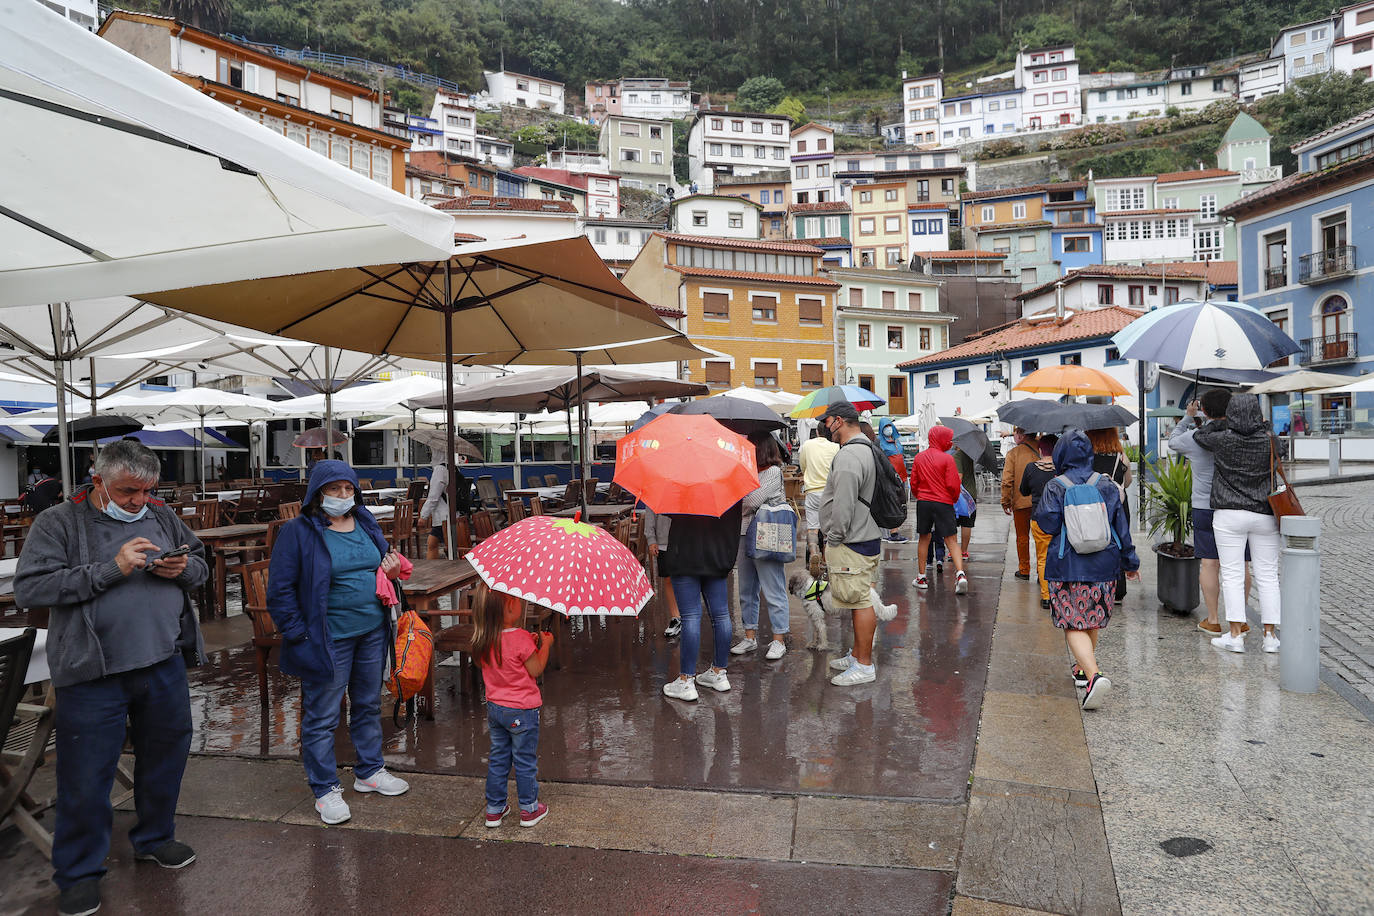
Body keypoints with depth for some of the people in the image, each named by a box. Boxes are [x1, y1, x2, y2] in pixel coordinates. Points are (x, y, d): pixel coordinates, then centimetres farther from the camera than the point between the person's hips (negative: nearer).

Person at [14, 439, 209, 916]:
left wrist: (185, 568, -9)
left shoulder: (162, 516, 7)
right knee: (85, 778, 5)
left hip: (164, 667, 5)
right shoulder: (58, 523, -5)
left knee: (164, 757, 18)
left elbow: (201, 566, 15)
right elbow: (29, 589, -14)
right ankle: (78, 873, 25)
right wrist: (111, 568, -20)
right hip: (93, 676, -4)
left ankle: (154, 839, 41)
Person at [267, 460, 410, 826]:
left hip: (373, 632, 6)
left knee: (369, 706, 18)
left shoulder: (365, 524, 8)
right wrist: (299, 634, -13)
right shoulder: (298, 532, -9)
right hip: (328, 640, -6)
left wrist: (392, 571, -2)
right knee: (322, 717, 4)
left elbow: (384, 563, 22)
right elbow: (280, 590, -9)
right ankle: (325, 789, 19)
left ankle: (369, 771, 35)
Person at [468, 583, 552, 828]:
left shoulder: (483, 639, -4)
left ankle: (495, 809, 29)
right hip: (521, 711, -6)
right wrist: (545, 644, -2)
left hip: (494, 707, 6)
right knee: (525, 761, 10)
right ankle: (529, 810, 23)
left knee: (497, 758, 19)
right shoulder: (520, 638, -25)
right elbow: (536, 669, -14)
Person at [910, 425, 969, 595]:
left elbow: (914, 483, 9)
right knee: (951, 540, -1)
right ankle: (960, 573, -17)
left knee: (924, 538, 14)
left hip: (923, 502, 4)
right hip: (943, 503, -3)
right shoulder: (947, 458, -8)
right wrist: (954, 499, 8)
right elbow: (953, 485, -10)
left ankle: (921, 577, 17)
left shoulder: (918, 458, 5)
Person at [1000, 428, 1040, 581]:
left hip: (1021, 502, -2)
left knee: (1022, 537, 10)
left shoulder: (1013, 453, -6)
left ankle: (1024, 570, 15)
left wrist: (1005, 502, -1)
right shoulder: (1041, 451, 0)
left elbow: (1007, 480, -10)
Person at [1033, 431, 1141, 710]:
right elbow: (1121, 527, 7)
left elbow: (1048, 524, -14)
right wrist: (1130, 563, 15)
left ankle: (1093, 674, -24)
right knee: (1092, 620, 21)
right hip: (1102, 566, 4)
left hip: (1067, 567, -4)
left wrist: (1039, 510, 7)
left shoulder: (1055, 487, -7)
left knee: (1074, 625, -4)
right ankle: (1083, 668, 35)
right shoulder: (1107, 485, 4)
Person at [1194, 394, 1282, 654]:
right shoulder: (1270, 441, -4)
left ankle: (1235, 635, 0)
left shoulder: (1223, 440, -9)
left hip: (1229, 515, -2)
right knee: (1267, 576, 8)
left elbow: (1198, 435, 7)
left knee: (1232, 575, 1)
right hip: (1265, 515, 2)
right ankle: (1270, 636, 11)